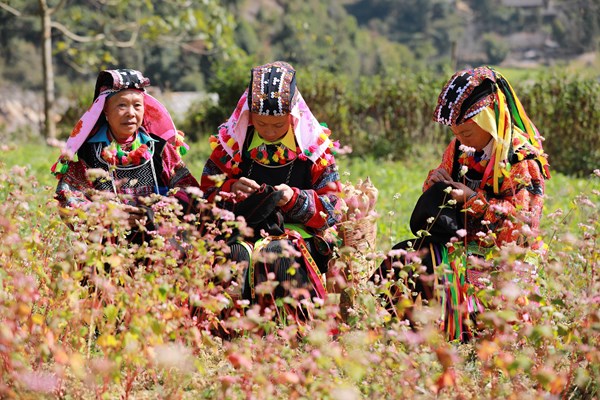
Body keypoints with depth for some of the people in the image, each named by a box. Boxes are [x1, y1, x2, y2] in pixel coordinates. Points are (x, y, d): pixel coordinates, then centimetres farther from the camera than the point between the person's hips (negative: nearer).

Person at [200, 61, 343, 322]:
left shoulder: (315, 146, 5)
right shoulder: (231, 141, 8)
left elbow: (332, 209, 4)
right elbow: (206, 195, 11)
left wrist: (295, 199, -14)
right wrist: (231, 189, -11)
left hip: (296, 233, -1)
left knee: (279, 254, -36)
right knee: (236, 254, -34)